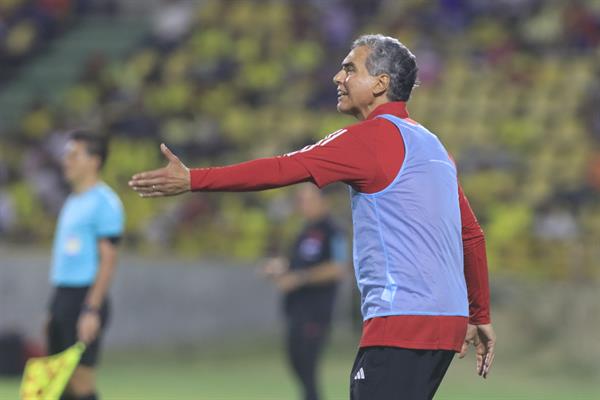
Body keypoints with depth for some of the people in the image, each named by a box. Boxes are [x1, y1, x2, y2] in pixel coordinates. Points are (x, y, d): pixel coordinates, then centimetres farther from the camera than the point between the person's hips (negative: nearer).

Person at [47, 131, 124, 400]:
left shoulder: (104, 202, -9)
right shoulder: (73, 202, 18)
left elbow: (108, 260, -15)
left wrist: (92, 310, -21)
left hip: (86, 297, -9)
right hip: (61, 297, 9)